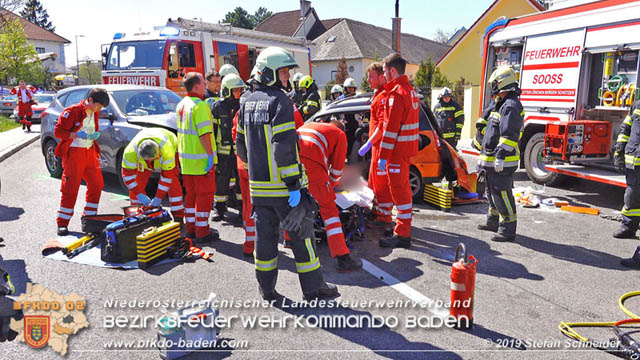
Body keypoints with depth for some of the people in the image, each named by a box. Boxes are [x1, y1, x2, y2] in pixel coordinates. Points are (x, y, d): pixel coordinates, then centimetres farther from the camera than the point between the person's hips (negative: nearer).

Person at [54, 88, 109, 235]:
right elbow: (58, 131, -14)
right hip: (74, 153, -7)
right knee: (70, 189, -5)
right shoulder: (72, 111, -12)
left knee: (96, 185, 7)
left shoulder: (94, 113, 11)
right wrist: (78, 135, -24)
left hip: (89, 152, 7)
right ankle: (62, 223, 4)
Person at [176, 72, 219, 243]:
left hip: (186, 157, 9)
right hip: (201, 158, -9)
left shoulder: (181, 104, 12)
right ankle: (202, 232, 5)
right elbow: (204, 133, -23)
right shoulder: (200, 106, -17)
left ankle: (190, 227, 24)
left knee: (190, 193, 16)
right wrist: (210, 154, -19)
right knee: (205, 194, 0)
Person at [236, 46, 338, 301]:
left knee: (265, 234, 13)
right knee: (301, 234, 4)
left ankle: (267, 289, 23)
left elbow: (241, 143, 17)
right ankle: (312, 287, 14)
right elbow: (284, 146, -21)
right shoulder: (280, 101, -13)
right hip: (283, 185, -7)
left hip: (258, 185, 7)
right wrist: (294, 184, -19)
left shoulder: (248, 103, 12)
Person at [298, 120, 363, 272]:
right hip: (310, 163, -5)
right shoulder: (340, 134, 23)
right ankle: (343, 258, -3)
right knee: (328, 208, 0)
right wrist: (332, 184, 40)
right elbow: (337, 166, 22)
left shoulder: (308, 125, 39)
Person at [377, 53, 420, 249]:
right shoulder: (410, 90, 14)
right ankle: (403, 226, 34)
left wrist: (383, 156, -19)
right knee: (403, 187, 20)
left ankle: (402, 235, 2)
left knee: (399, 189, -5)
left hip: (397, 149, -10)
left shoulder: (396, 93, -17)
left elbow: (391, 128, -21)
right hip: (407, 147, 10)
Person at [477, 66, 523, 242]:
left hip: (501, 162, -11)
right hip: (493, 161, 11)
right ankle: (493, 222, 34)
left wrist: (500, 156, -26)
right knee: (493, 191, 20)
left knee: (502, 194, -8)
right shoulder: (503, 104, 18)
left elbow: (509, 135, -23)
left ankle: (508, 230, -2)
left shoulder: (511, 105, -17)